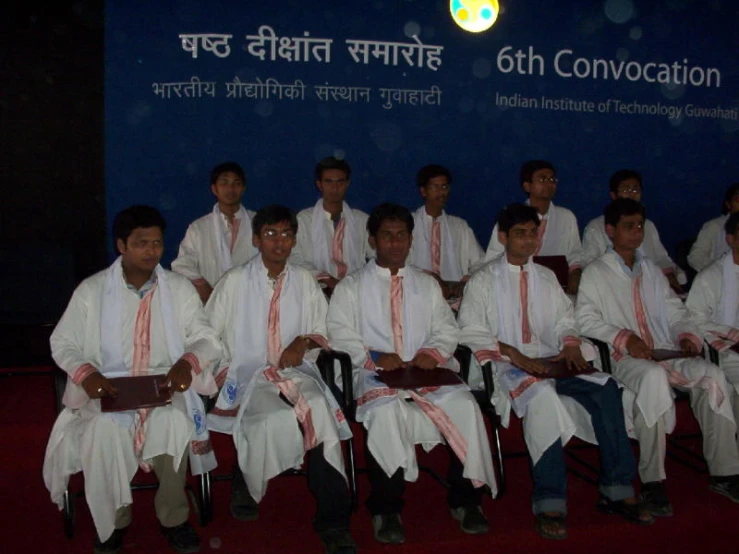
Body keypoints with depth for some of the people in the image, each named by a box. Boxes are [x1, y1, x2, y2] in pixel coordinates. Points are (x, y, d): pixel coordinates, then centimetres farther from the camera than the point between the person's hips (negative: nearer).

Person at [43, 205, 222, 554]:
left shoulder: (180, 288, 4)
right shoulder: (91, 290, 1)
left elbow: (206, 338, 4)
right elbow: (62, 343, 4)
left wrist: (188, 361, -20)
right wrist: (85, 373, -17)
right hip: (108, 388, 0)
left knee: (174, 421, -32)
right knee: (105, 429, -31)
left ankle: (173, 517, -9)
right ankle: (113, 520, -5)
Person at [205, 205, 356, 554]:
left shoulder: (305, 281, 13)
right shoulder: (235, 282, 6)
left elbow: (322, 332, 19)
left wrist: (305, 341, -3)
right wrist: (221, 375, -5)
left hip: (296, 371, 2)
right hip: (247, 374, -2)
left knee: (320, 409, -32)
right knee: (274, 417, -36)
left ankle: (333, 522, -26)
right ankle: (246, 483, -2)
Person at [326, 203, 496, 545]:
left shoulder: (427, 284, 24)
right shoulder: (352, 286, 13)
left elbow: (447, 330, 16)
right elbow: (339, 332, 1)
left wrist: (433, 351, -7)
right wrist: (374, 356, -14)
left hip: (427, 371, 3)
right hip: (376, 374, -3)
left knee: (465, 406, -26)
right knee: (387, 412, -36)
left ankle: (465, 499, -12)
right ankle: (386, 509, -24)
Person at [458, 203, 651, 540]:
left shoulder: (546, 277, 22)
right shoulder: (484, 280, 5)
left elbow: (565, 318, 20)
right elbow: (470, 331, -4)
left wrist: (571, 342, -4)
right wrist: (514, 354, -16)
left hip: (551, 360, 5)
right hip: (507, 366, -5)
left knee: (606, 388, -22)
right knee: (542, 393, -38)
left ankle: (616, 490, -14)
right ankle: (549, 503, -34)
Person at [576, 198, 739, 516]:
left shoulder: (651, 270, 25)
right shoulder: (596, 273, 7)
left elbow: (675, 311, 21)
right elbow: (585, 318, -5)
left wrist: (687, 335, 0)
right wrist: (624, 338, -17)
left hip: (665, 352, 5)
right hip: (624, 358, -5)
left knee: (712, 375, -22)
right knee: (654, 377, -37)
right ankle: (652, 481, -32)